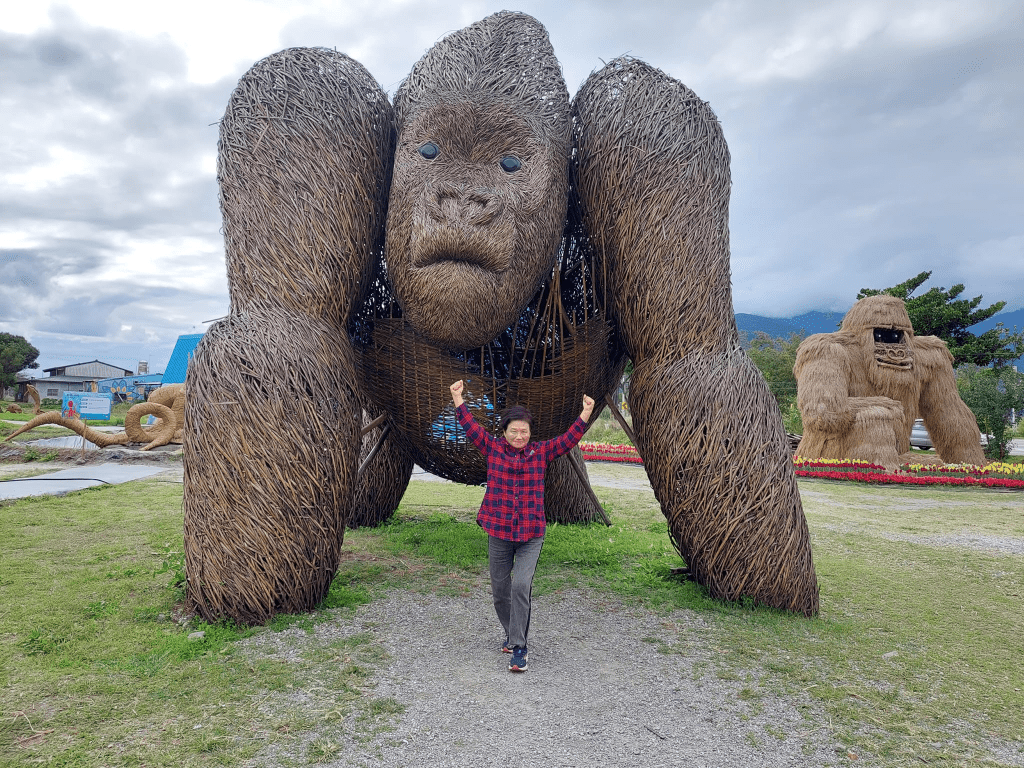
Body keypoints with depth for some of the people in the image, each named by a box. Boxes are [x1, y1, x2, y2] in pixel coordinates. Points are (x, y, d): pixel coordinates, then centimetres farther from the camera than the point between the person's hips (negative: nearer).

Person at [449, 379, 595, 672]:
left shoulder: (541, 452, 3)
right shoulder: (493, 449, 2)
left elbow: (569, 439, -3)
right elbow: (471, 427, -1)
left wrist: (585, 414, -14)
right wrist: (458, 400, -8)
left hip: (532, 534, -1)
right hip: (498, 532, 2)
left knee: (521, 585, -16)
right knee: (500, 590, 11)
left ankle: (518, 647, -4)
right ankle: (510, 634, 36)